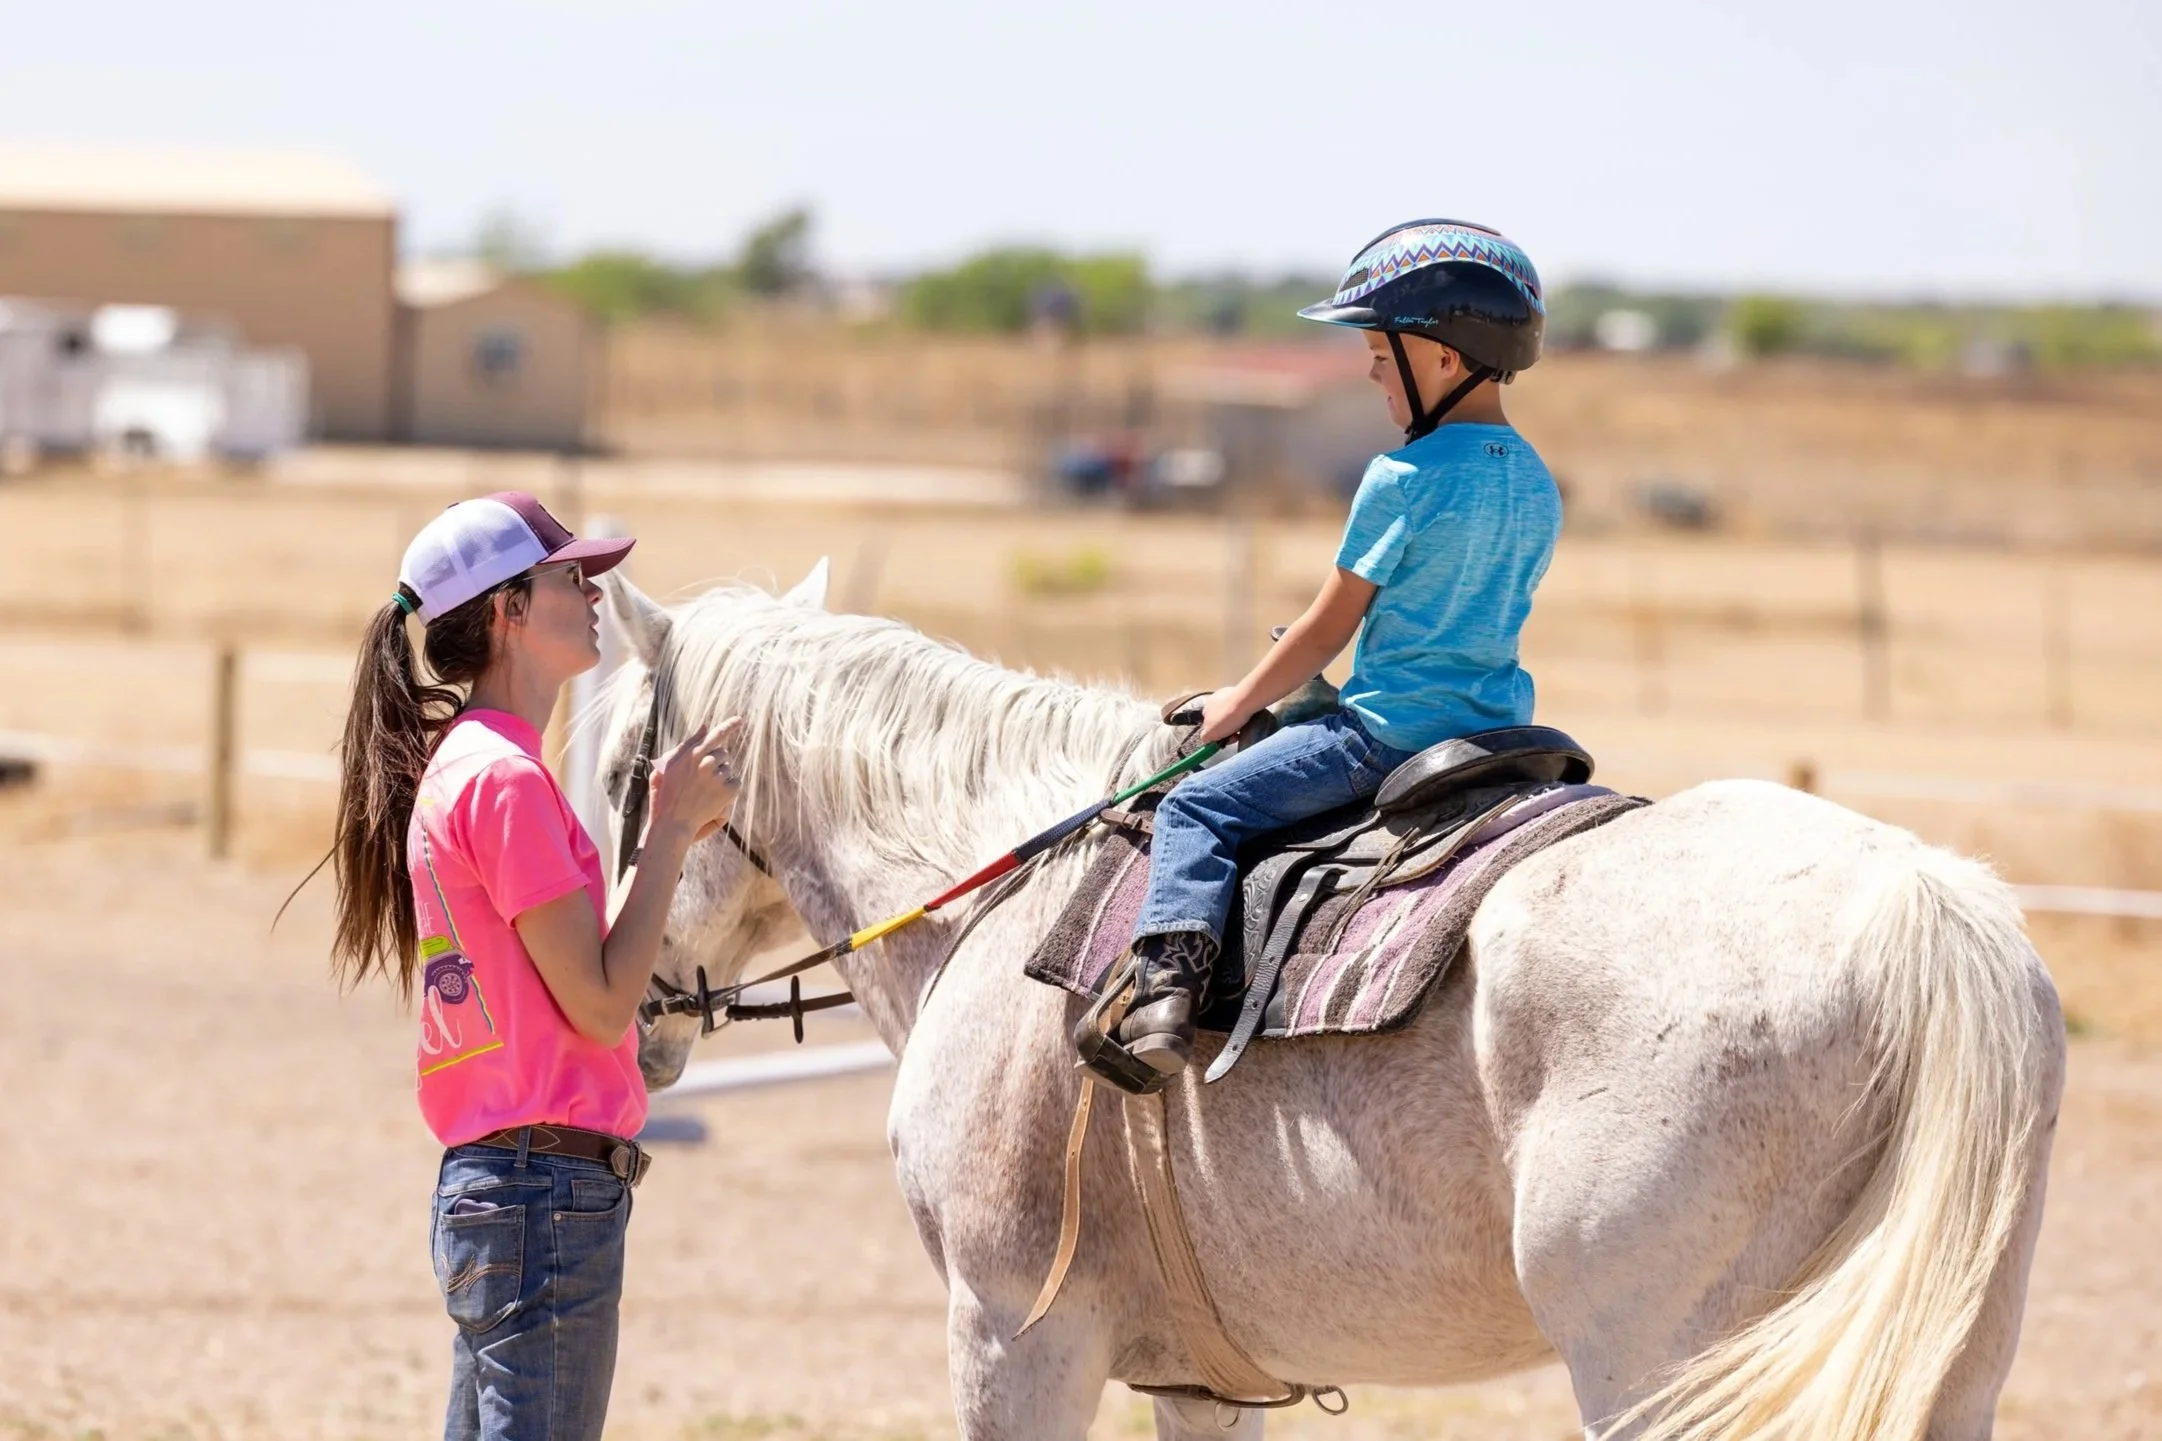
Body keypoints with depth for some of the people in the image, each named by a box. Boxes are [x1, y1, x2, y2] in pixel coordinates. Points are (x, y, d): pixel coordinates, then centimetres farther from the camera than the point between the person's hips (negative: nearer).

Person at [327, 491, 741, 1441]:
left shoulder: (461, 766, 16)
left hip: (487, 1183, 10)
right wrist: (672, 826, -9)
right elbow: (601, 1001, -15)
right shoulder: (505, 778, -14)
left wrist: (675, 830, 12)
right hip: (551, 1190, -10)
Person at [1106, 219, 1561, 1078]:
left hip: (1392, 729, -7)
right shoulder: (1537, 488, 9)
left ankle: (1169, 985, -21)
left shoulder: (1402, 480, -13)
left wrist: (1242, 703, 10)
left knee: (1199, 808, -5)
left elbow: (1328, 629, -7)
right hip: (1499, 719, 7)